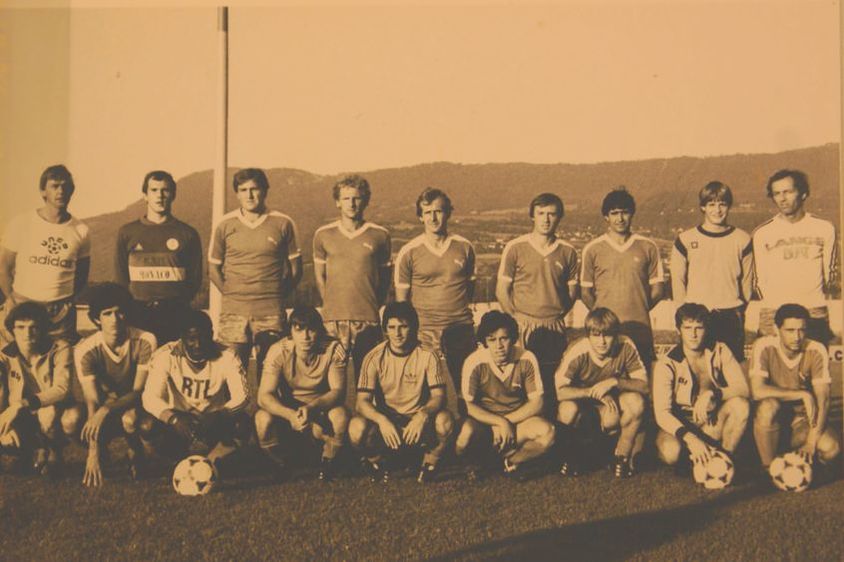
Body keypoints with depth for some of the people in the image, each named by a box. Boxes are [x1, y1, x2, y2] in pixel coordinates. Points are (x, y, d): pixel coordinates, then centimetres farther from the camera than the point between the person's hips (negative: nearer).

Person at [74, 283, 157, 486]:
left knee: (130, 418, -38)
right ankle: (100, 453, 10)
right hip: (106, 403, 2)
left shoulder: (145, 342, -24)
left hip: (135, 404, -2)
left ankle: (135, 454, -1)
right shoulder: (85, 349, -21)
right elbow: (92, 401, -25)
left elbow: (139, 392, -22)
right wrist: (93, 454, -35)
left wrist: (105, 410, -41)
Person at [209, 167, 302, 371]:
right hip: (233, 312, 1)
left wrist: (277, 295, 3)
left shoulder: (283, 224, 3)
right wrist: (231, 294, 4)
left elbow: (295, 269, 9)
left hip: (272, 313, 0)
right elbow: (214, 268, 13)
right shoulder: (225, 225, 5)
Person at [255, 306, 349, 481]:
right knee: (263, 418, -31)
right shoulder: (278, 351, -19)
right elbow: (264, 396, -24)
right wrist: (290, 414, -44)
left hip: (321, 408, 0)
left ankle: (327, 463, -4)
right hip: (287, 409, 0)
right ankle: (280, 466, -2)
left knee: (340, 415, -34)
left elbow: (338, 391, -23)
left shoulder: (333, 349, -18)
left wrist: (311, 408, -43)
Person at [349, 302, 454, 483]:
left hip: (418, 420, 0)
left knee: (445, 420, -32)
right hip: (384, 419, 0)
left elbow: (438, 396, -12)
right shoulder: (374, 358, -8)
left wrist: (423, 415, -34)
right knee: (357, 427, -31)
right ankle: (379, 461, 3)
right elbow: (363, 401, -13)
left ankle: (430, 463, -1)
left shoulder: (427, 356, -7)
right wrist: (381, 420, -34)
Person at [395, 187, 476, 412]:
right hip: (426, 333, -2)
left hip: (462, 331, 2)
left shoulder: (464, 247, 7)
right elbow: (401, 299, 3)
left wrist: (460, 313, 12)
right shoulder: (409, 253, 0)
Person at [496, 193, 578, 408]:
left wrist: (557, 315, 2)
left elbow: (572, 290, 14)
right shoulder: (515, 248, -2)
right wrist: (516, 319, -5)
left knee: (553, 385, 4)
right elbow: (502, 290, 0)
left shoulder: (568, 251, 6)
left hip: (555, 328, 2)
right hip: (524, 327, -2)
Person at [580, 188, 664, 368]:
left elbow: (657, 290, 10)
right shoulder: (592, 249, 4)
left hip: (640, 331, 1)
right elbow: (585, 292, 8)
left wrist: (637, 311, 6)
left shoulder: (648, 247, 7)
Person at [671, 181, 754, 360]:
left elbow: (747, 281, 10)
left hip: (731, 318, 1)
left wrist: (738, 311, 7)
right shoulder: (685, 240, 2)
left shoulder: (742, 240, 5)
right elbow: (677, 280, 5)